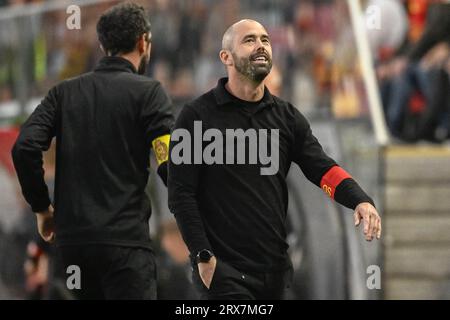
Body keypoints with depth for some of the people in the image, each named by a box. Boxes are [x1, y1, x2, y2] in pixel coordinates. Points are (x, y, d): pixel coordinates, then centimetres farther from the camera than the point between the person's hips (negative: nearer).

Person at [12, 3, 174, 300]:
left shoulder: (64, 92, 12)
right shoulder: (147, 91, -1)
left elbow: (25, 149, 0)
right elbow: (169, 163, -12)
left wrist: (42, 207, 11)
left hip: (72, 238, 5)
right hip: (124, 237, -5)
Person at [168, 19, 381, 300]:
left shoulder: (286, 117, 11)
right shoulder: (197, 116, -4)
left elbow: (322, 168, 2)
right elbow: (181, 193, -6)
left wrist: (361, 201, -18)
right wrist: (203, 258, -13)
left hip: (275, 269, 5)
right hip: (225, 271, -5)